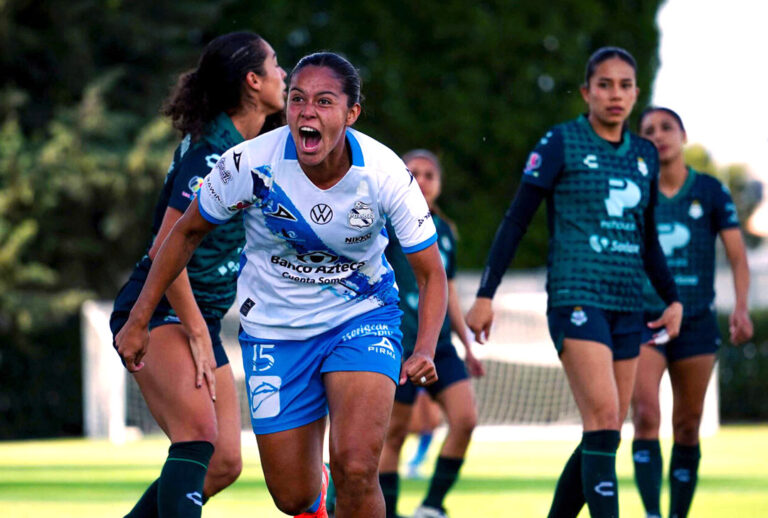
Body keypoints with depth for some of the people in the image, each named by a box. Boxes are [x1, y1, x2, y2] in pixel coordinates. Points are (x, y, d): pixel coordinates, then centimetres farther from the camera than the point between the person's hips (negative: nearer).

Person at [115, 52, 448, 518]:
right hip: (274, 330, 1)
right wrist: (139, 321, -2)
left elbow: (431, 273, -9)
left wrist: (425, 349, -26)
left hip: (362, 319, -1)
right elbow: (187, 233, -2)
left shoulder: (384, 173, -20)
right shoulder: (250, 164, -21)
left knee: (355, 469, -24)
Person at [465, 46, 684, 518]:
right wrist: (486, 294, -5)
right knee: (603, 419, -19)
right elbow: (516, 222, -1)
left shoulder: (645, 155, 14)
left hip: (628, 304, 6)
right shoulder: (562, 143, -2)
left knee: (605, 431, 5)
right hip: (577, 297, -6)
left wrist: (673, 298, 15)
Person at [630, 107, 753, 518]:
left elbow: (737, 256, -1)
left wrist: (741, 307, -15)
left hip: (696, 321, 1)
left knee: (687, 429, 5)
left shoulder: (710, 192, 2)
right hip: (643, 318, -1)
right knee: (645, 417, -16)